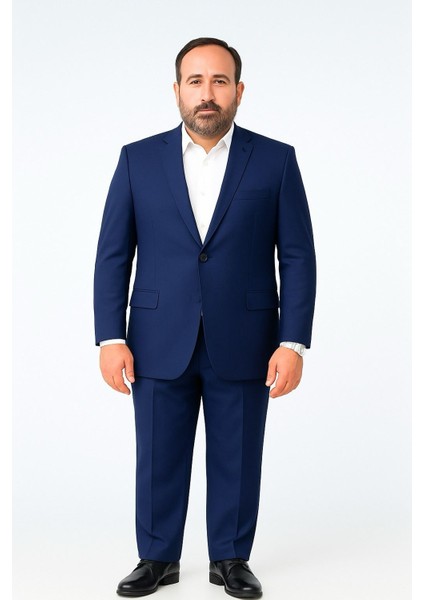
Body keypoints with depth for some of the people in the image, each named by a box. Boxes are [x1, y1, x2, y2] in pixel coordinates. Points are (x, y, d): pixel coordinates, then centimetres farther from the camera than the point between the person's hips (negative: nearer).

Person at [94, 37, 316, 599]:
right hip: (159, 344, 1)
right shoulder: (138, 159, 3)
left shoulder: (276, 160, 0)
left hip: (242, 345, -1)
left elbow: (297, 257, -1)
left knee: (236, 462, 9)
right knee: (158, 460, 9)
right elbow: (113, 254, 3)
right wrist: (110, 338, -4)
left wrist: (294, 343, -8)